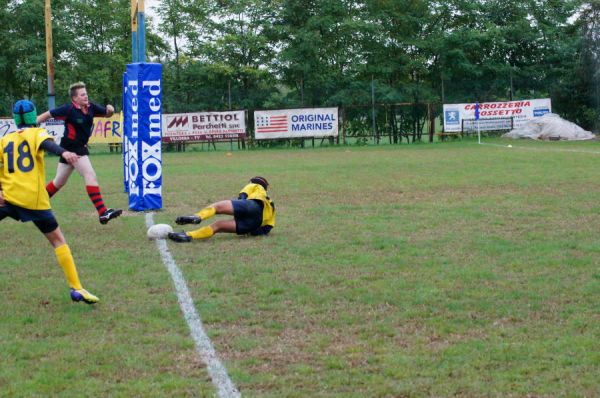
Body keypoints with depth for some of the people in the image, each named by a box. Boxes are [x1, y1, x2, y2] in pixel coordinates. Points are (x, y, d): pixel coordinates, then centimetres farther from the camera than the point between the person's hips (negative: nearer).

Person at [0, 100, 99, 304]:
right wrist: (64, 153, -39)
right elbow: (47, 144, -19)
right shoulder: (37, 133, 4)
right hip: (34, 200, -2)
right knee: (58, 240, 7)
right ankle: (76, 288, 0)